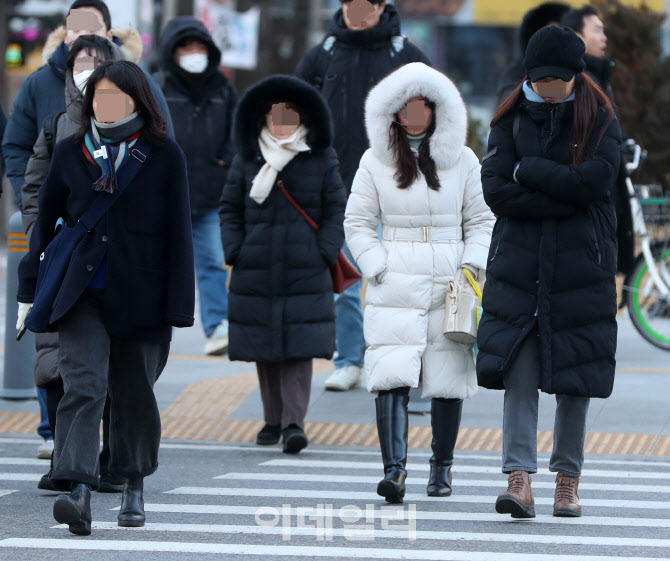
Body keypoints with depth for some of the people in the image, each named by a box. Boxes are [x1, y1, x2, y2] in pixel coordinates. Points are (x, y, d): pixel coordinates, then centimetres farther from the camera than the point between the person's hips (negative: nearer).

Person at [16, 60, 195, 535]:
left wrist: (177, 307, -5)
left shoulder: (165, 156, 0)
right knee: (83, 386, -15)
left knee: (134, 393, 9)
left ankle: (134, 485, 29)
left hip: (139, 297, -1)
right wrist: (30, 290, 13)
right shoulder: (71, 153, 7)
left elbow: (179, 233, -1)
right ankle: (78, 493, -27)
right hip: (82, 294, 1)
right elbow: (46, 222, 15)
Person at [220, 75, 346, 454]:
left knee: (300, 349, -10)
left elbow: (337, 210, 5)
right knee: (264, 350, 6)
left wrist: (324, 253, -6)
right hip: (256, 272, 2)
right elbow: (231, 208, 13)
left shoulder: (321, 160, 4)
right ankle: (273, 420, 17)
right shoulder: (248, 159, 8)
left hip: (306, 273, -2)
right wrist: (235, 251, 1)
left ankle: (295, 423, -12)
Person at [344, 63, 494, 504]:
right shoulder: (376, 161, 7)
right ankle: (394, 469, -21)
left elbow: (481, 222, 11)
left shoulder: (462, 160, 8)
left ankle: (442, 467, 17)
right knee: (392, 376, -15)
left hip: (449, 285, 1)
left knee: (448, 379, 2)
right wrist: (379, 269, -3)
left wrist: (471, 266, -3)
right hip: (395, 286, -1)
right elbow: (358, 223, 9)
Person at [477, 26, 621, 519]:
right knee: (518, 368, -10)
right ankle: (520, 479, -15)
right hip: (519, 263, 1)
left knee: (575, 374, 3)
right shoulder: (512, 119, 5)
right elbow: (495, 191, -6)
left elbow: (594, 181, -15)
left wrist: (528, 170, -9)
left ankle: (569, 479, 14)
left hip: (581, 265, -1)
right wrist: (566, 196, -14)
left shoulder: (600, 120, 1)